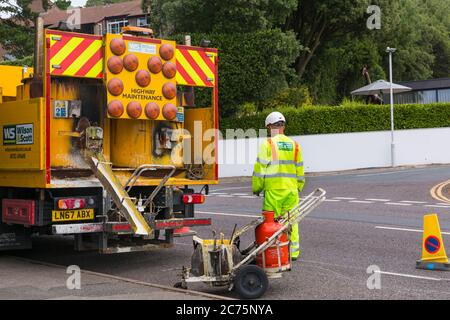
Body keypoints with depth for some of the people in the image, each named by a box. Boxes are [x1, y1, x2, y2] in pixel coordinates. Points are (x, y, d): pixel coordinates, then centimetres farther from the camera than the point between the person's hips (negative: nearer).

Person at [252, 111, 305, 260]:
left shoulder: (268, 144, -6)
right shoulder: (294, 145, 8)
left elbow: (260, 169, -7)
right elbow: (300, 171, 13)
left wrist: (256, 188, 4)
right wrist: (298, 187, 25)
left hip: (273, 190, -4)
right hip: (291, 190, 4)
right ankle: (293, 252, 14)